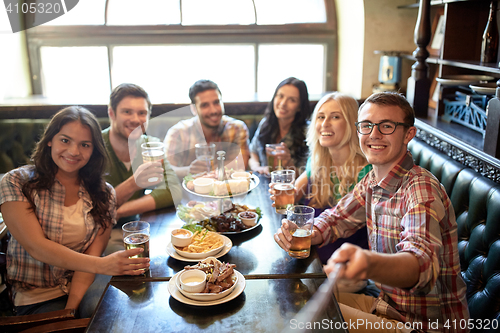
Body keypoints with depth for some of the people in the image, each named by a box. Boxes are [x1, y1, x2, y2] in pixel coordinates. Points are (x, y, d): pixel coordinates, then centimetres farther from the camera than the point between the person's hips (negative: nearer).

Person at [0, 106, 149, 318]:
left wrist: (72, 307, -19)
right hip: (38, 297, -3)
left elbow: (92, 254, -3)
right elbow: (37, 247, -15)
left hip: (86, 289, 3)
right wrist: (102, 265, -29)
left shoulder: (103, 193, 5)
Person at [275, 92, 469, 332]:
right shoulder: (372, 182, 1)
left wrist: (368, 262, -64)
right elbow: (335, 219, 10)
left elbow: (422, 263, -41)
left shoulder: (422, 189, -26)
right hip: (391, 305, 7)